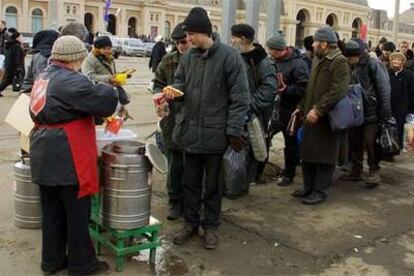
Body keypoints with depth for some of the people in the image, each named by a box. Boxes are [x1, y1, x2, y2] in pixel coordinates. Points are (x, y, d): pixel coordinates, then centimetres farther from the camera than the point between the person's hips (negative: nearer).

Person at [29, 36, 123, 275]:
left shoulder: (43, 78, 14)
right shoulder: (70, 81, -17)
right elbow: (103, 102, -24)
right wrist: (112, 91, 0)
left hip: (45, 157, 9)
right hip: (67, 159, -9)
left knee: (52, 211, 17)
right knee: (77, 212, 4)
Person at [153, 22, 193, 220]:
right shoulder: (168, 61, 6)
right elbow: (158, 83, 16)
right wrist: (160, 94, -5)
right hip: (174, 123, 3)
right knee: (175, 167, 10)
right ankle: (175, 202, 26)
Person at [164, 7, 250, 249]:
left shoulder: (229, 56, -12)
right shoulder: (188, 57, 4)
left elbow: (240, 97, -12)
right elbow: (181, 83, 17)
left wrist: (234, 130, -15)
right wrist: (173, 91, -8)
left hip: (215, 133, -5)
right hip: (190, 130, 5)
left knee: (212, 183, 10)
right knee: (190, 181, 15)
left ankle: (211, 226, 26)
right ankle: (191, 223, 31)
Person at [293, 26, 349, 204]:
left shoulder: (339, 62, -12)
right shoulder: (318, 60, 18)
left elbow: (337, 91, -23)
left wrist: (318, 110, -26)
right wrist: (302, 107, 18)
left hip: (327, 118, -9)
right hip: (312, 116, 9)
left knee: (324, 157, -1)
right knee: (307, 154, 13)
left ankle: (320, 191, 8)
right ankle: (309, 187, 25)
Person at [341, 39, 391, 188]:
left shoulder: (373, 65, -10)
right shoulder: (352, 67, 10)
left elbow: (384, 90, -12)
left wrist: (384, 113, -15)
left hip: (371, 113, -7)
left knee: (371, 144, -2)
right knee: (355, 143, 11)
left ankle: (374, 172, 10)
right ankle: (355, 171, 22)